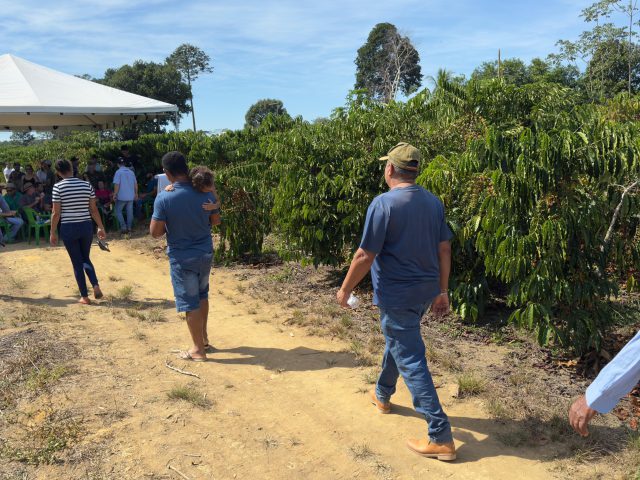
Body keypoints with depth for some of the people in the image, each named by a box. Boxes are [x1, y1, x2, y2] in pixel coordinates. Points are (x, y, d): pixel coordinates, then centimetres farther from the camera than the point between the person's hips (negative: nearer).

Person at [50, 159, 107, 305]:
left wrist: (53, 233, 1)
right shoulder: (87, 185, 1)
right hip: (86, 226, 3)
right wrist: (101, 227, 11)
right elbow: (94, 209, 3)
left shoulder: (58, 187, -8)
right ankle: (96, 285, -1)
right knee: (86, 259, 20)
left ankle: (85, 296, 11)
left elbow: (56, 213, -8)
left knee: (77, 262, 7)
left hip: (68, 228, -3)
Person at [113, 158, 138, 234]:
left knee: (118, 211, 8)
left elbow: (116, 184, -16)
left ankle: (123, 227, -2)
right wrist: (136, 193, 19)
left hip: (122, 196, -5)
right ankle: (129, 227, 14)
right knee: (130, 212, 10)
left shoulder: (118, 172, -10)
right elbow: (135, 184, 9)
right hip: (131, 196, 5)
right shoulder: (131, 172, 6)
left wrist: (115, 194, -8)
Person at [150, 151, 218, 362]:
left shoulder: (164, 198, -18)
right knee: (202, 296, 24)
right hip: (205, 253, 4)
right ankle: (204, 338, 36)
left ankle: (198, 349, 18)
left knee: (190, 302, 7)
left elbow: (155, 232, -13)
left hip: (182, 257, -4)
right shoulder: (206, 193, -7)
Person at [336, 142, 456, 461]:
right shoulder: (434, 202, 3)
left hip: (397, 296, -8)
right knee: (396, 341, 27)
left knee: (411, 360, -1)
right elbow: (444, 249, 6)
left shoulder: (383, 203, -18)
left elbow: (365, 256, -18)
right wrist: (442, 291, 14)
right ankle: (382, 395, 48)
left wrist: (345, 289, -5)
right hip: (426, 292, 8)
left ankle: (441, 437, 2)